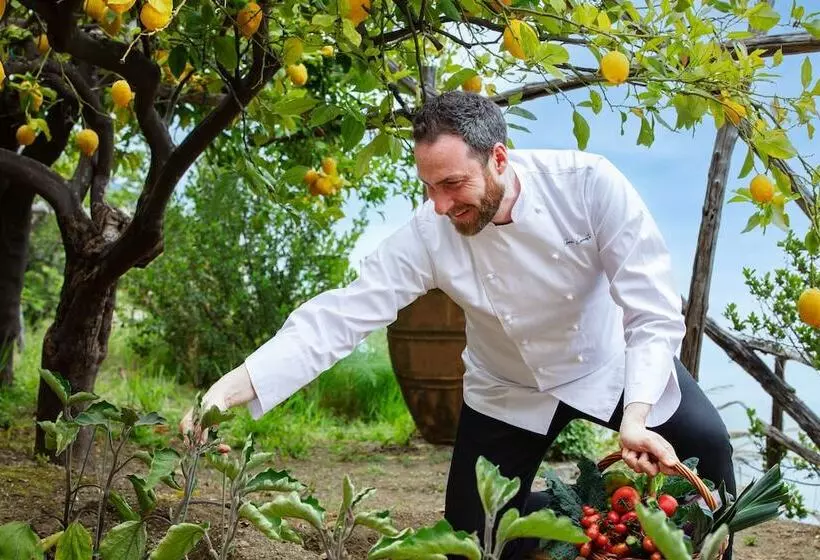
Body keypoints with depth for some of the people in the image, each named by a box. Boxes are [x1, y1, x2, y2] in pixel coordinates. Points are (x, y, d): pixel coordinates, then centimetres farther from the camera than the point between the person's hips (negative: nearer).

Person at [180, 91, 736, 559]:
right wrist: (232, 388, -41)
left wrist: (636, 416, -42)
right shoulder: (428, 236, -27)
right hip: (509, 392, 1)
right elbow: (340, 315, -30)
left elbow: (654, 311, -28)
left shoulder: (589, 183, -30)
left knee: (707, 444, -17)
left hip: (609, 362, -1)